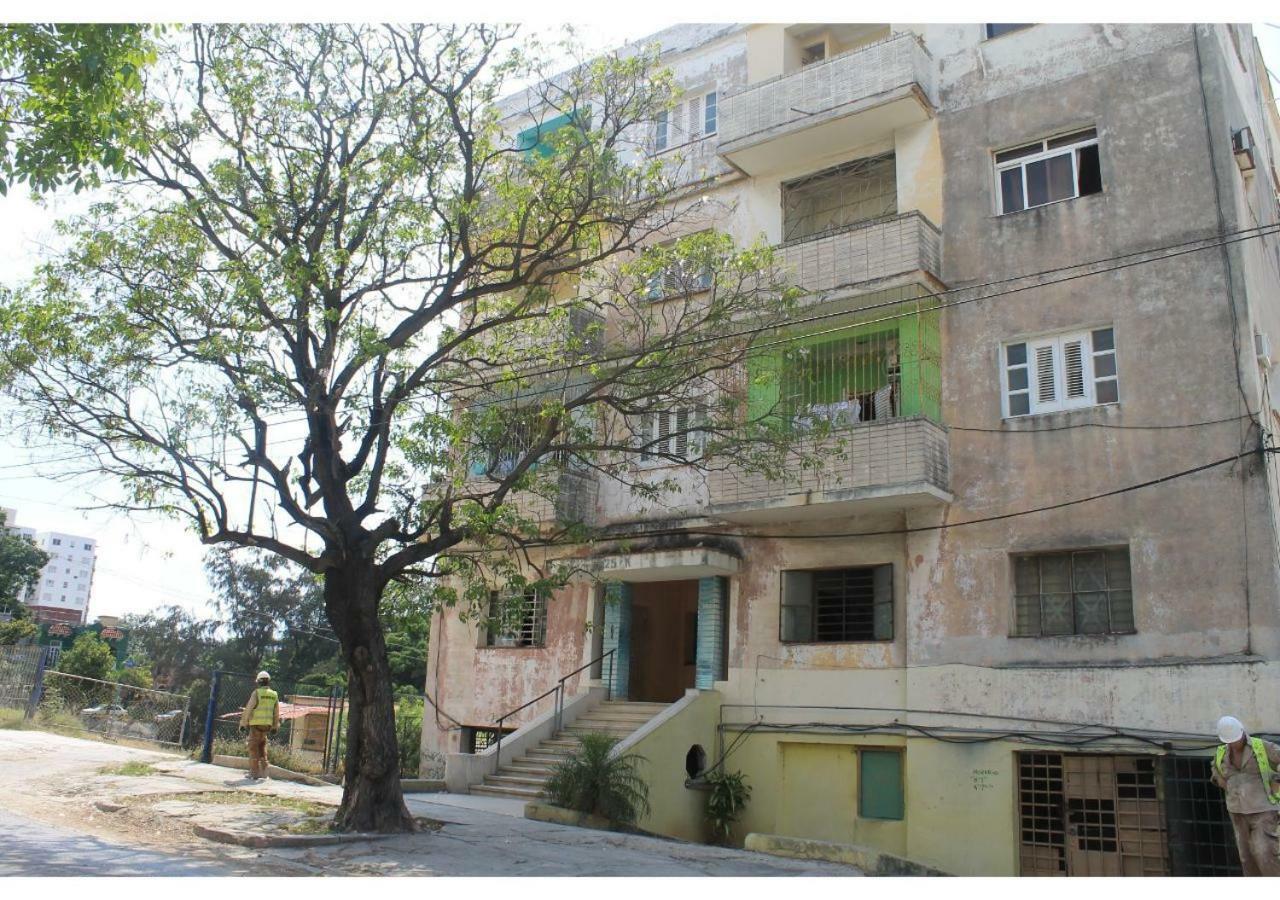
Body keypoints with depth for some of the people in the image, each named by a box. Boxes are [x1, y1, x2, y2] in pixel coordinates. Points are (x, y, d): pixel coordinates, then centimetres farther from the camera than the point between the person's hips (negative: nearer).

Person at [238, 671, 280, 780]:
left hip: (256, 724, -5)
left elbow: (248, 709, -11)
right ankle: (263, 771, 11)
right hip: (267, 725, 5)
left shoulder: (256, 693, -9)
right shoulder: (274, 695, 7)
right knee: (262, 747, 15)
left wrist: (243, 723, -4)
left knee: (254, 747, 1)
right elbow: (276, 713, 11)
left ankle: (254, 772, -2)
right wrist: (275, 727, 19)